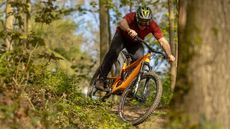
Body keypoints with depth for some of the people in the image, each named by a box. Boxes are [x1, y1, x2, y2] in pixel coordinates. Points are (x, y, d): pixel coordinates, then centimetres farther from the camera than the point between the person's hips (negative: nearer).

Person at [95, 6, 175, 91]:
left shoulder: (152, 25, -29)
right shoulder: (132, 17, -35)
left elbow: (162, 41, -34)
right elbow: (122, 22, -56)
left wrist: (169, 55, -48)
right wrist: (129, 30, -77)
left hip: (135, 42, 2)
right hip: (122, 36, -2)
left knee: (139, 58, -21)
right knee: (113, 52, -28)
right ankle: (101, 79, -20)